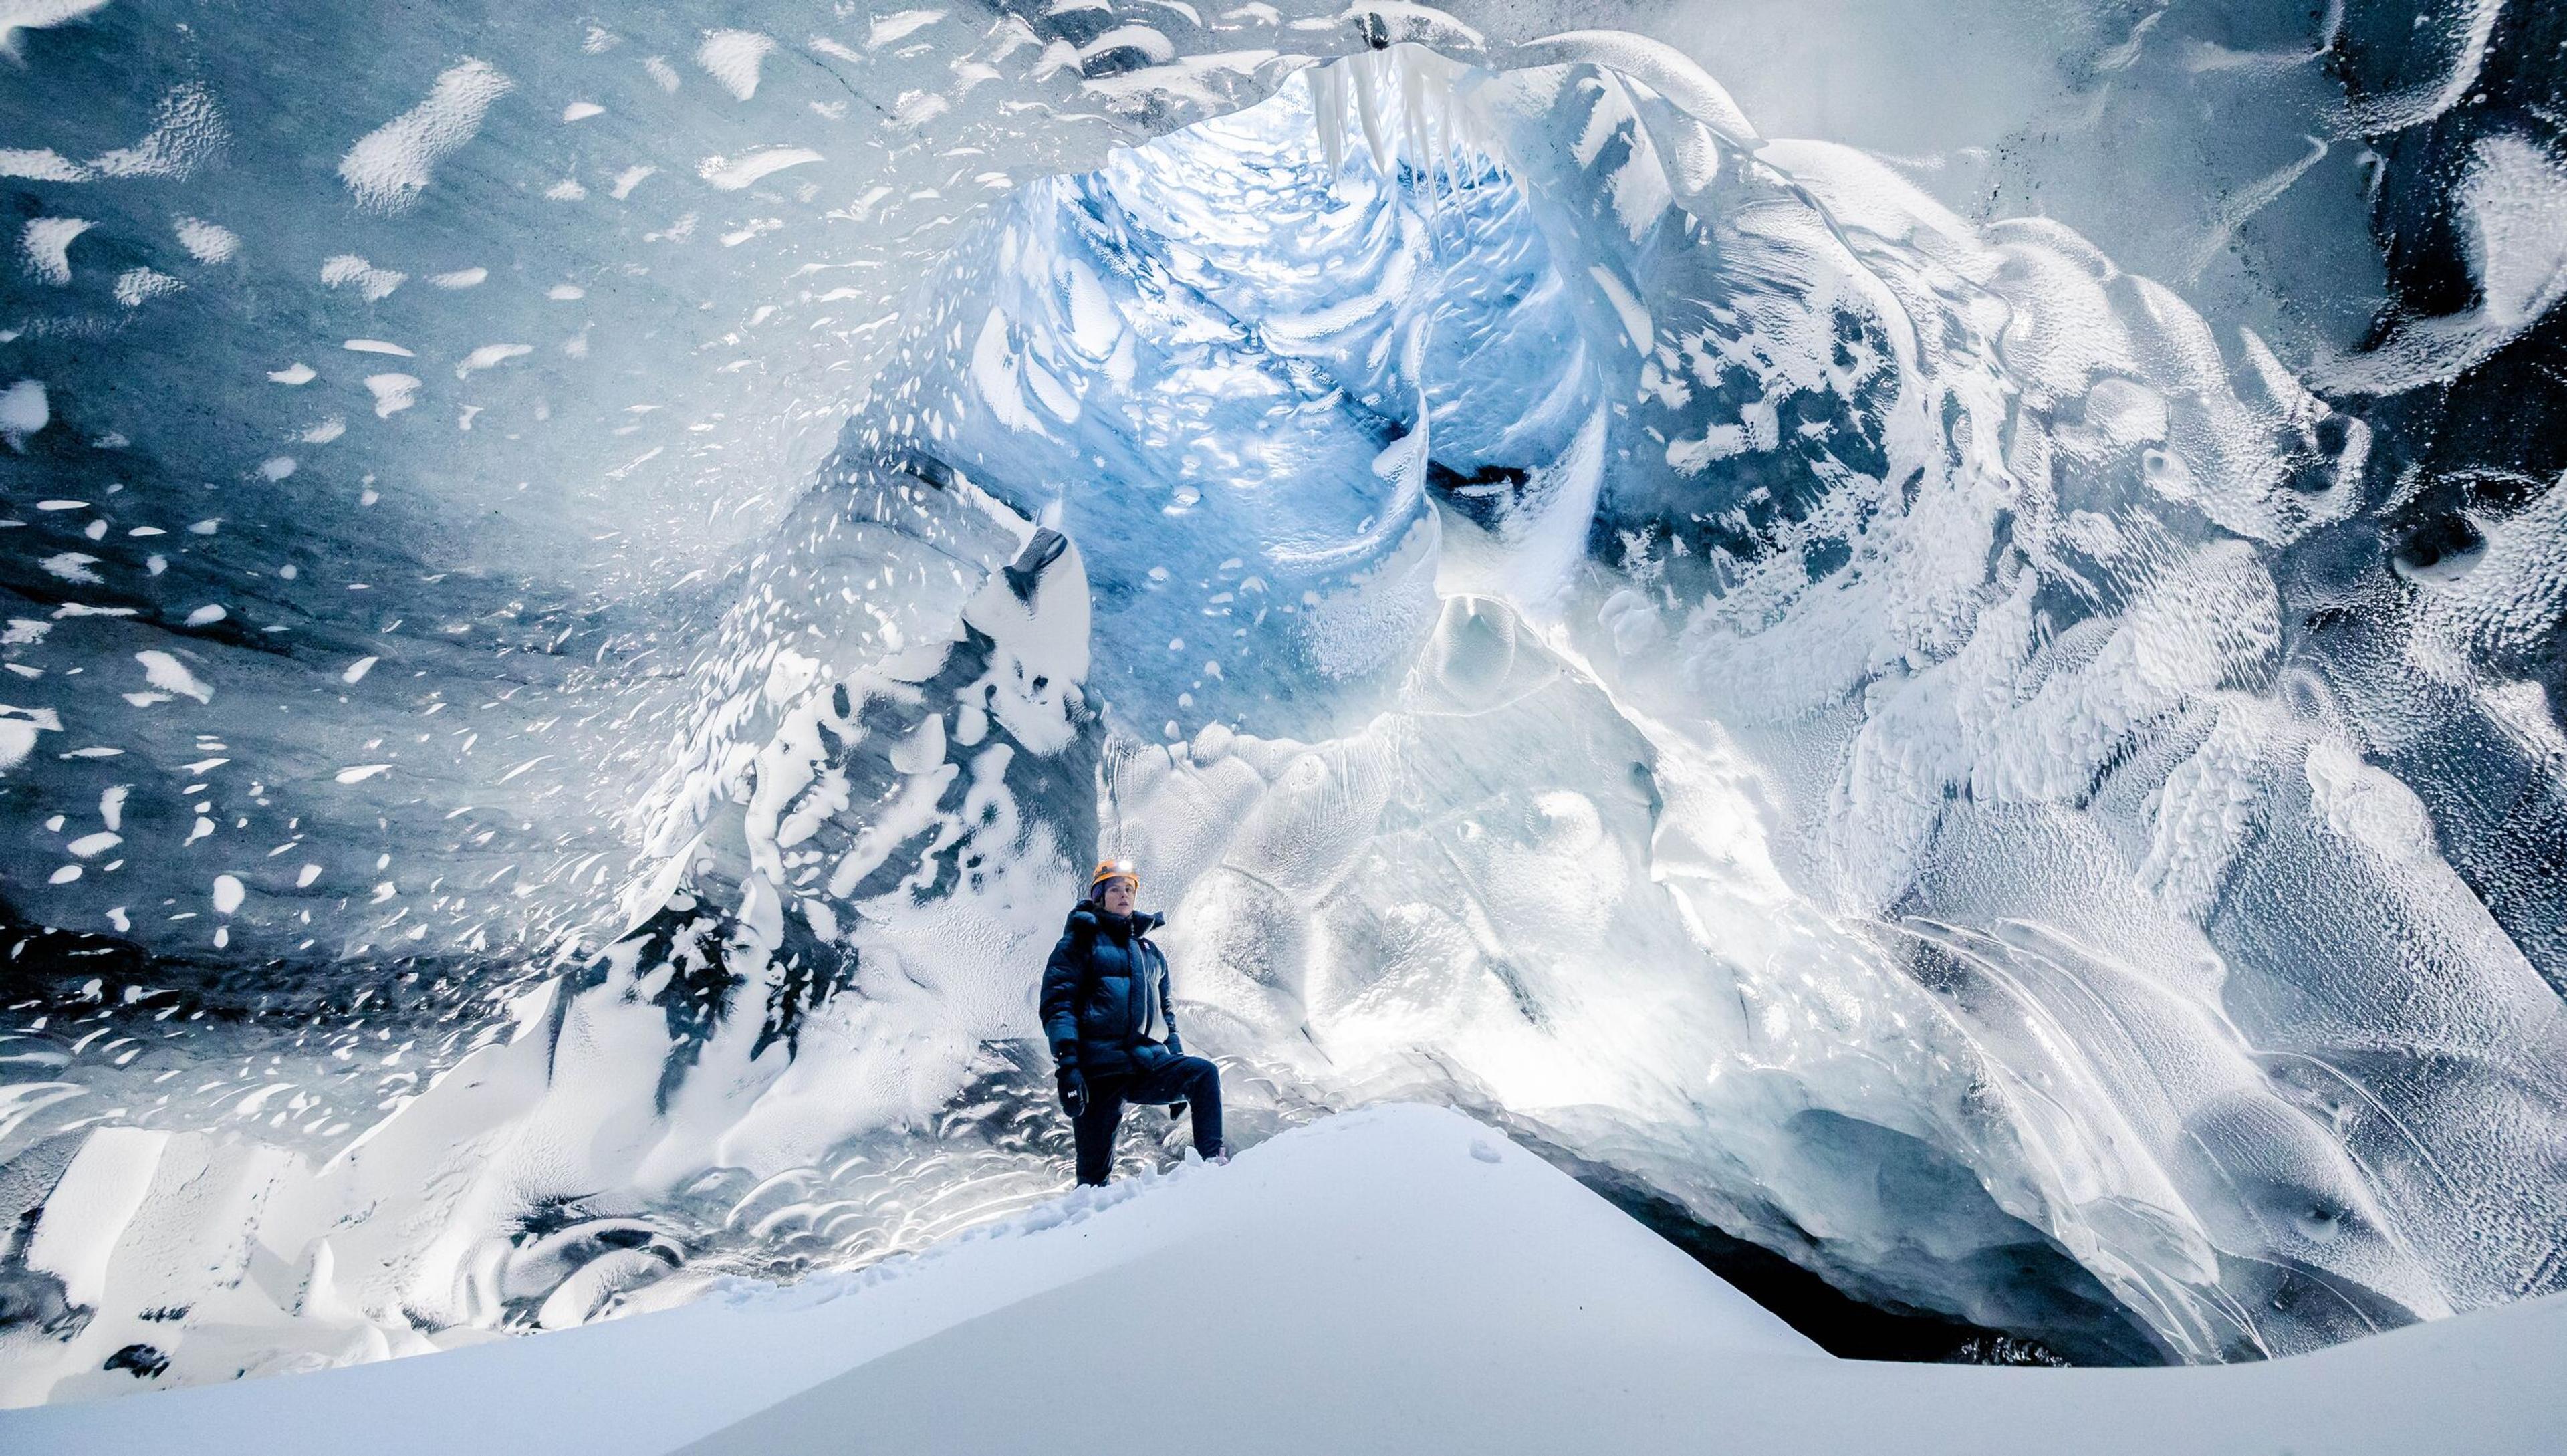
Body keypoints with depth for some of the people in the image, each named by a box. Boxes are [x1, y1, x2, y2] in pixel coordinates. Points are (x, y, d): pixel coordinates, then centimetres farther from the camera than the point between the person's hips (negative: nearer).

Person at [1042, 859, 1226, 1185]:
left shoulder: (1149, 950, 24)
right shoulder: (1081, 941, 7)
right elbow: (1056, 1004, -4)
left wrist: (1178, 1067, 18)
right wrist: (1066, 1064, -17)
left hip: (1149, 1065, 4)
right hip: (1100, 1069, -4)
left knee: (1204, 1073, -21)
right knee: (1096, 1171, -4)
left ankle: (1213, 1164, -26)